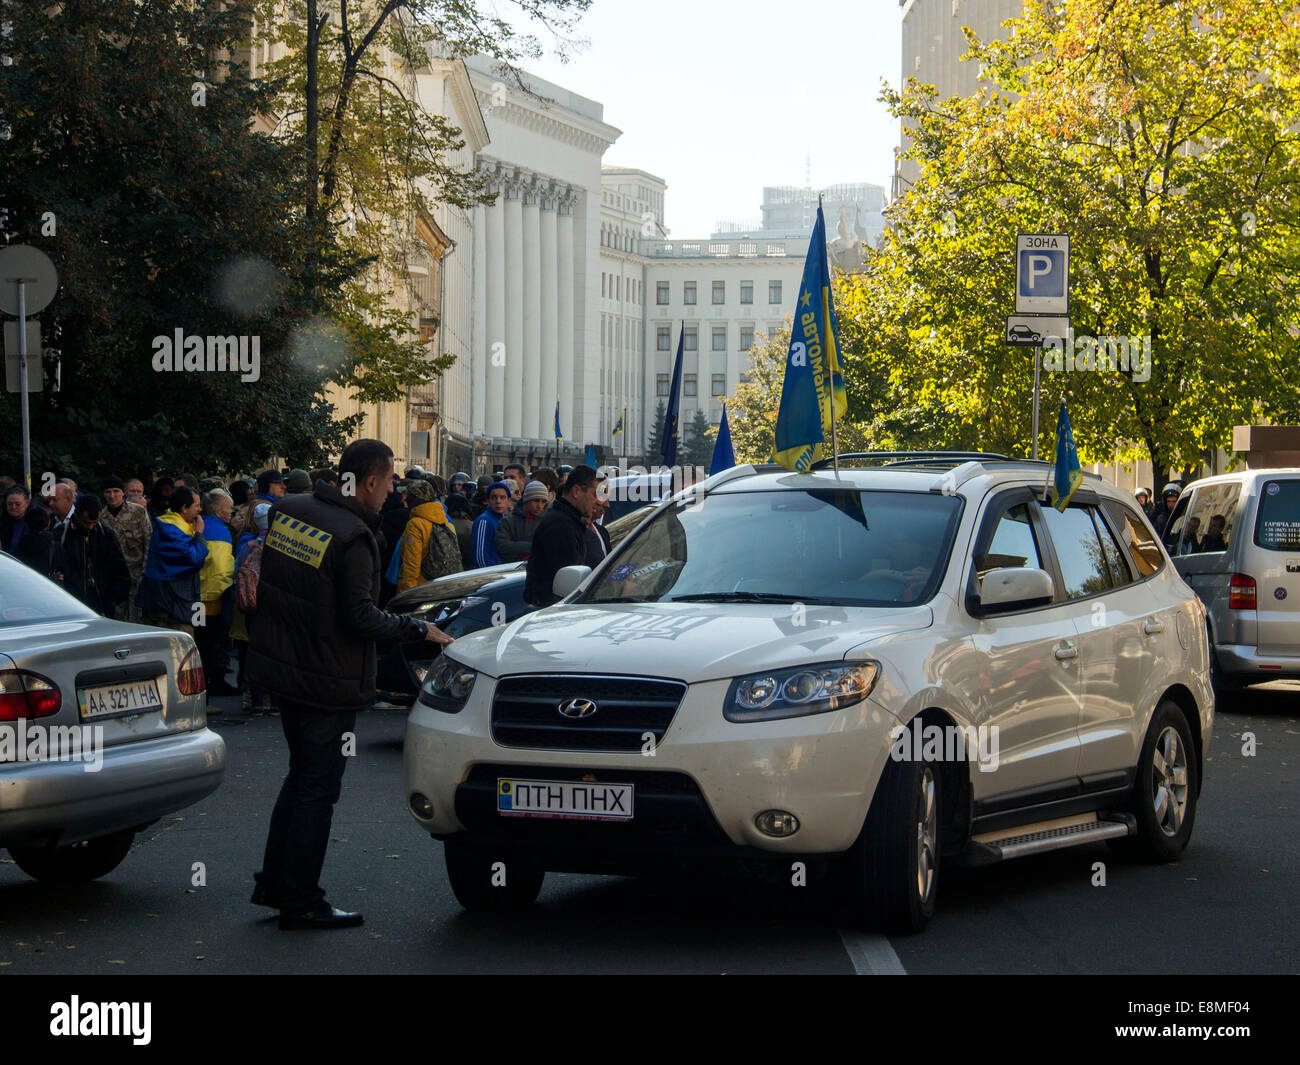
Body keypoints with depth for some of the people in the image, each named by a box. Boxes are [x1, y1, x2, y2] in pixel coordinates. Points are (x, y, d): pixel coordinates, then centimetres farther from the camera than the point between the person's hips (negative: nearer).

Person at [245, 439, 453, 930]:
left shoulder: (287, 511, 2)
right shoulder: (352, 537, -21)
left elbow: (268, 584, 12)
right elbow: (361, 618, -22)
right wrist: (418, 629, -10)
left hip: (283, 668, 8)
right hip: (329, 682, -8)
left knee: (301, 775, 21)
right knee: (317, 788, 1)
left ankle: (274, 883, 25)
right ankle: (300, 902, 6)